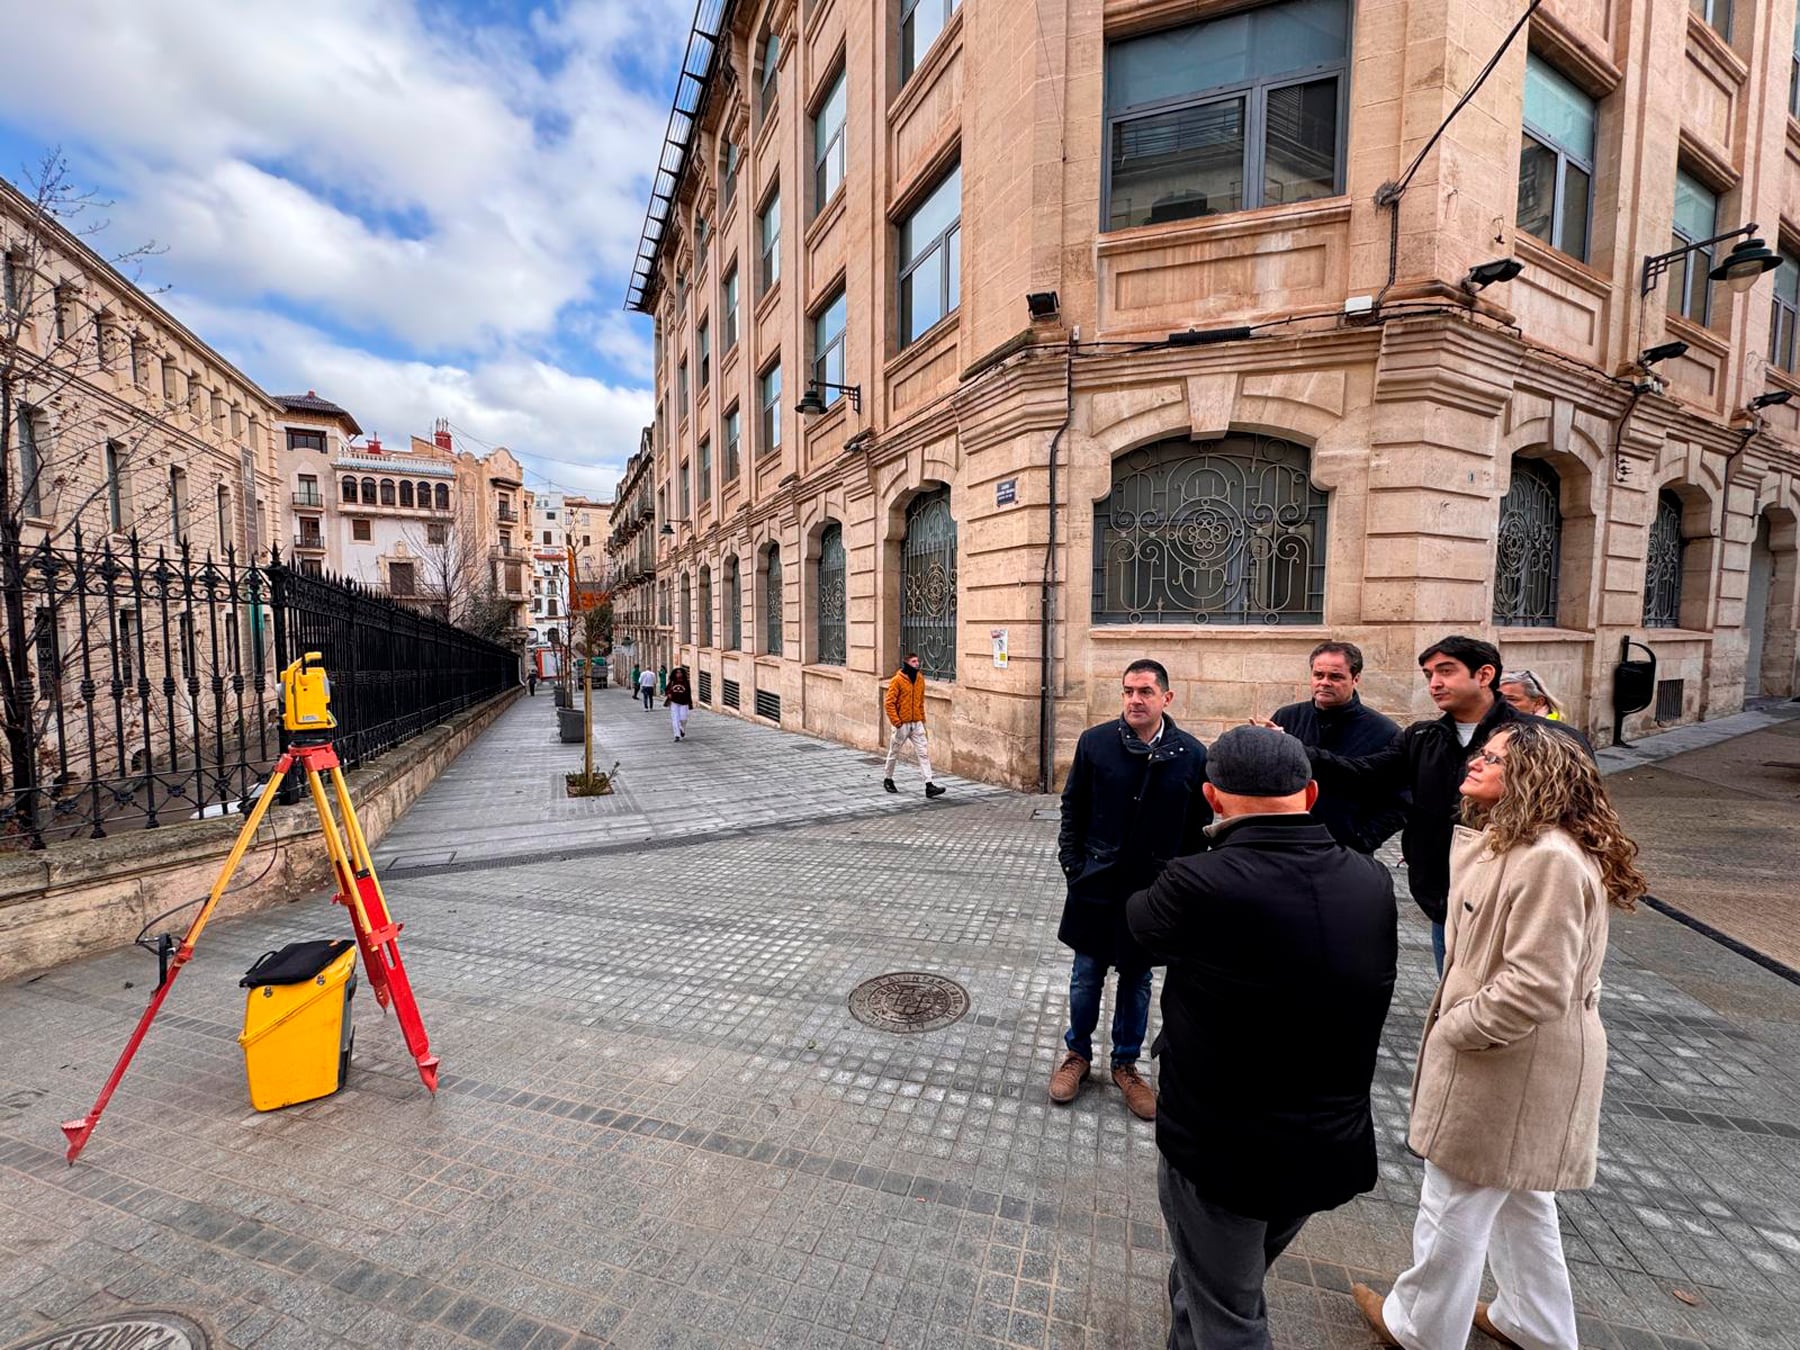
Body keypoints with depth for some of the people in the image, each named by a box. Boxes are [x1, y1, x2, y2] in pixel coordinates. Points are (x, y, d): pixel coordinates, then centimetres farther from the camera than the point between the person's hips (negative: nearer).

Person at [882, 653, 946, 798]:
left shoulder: (920, 679, 7)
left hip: (917, 724, 5)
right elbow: (889, 703, -13)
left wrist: (923, 719, 14)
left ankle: (929, 786, -5)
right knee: (894, 753, 10)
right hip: (902, 725, -5)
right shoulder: (897, 680, -11)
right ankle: (887, 779, 30)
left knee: (924, 753, -4)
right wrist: (896, 721, -18)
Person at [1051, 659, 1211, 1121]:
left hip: (1155, 890, 1)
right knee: (1086, 976, 14)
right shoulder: (1095, 742, -8)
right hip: (1096, 887, 0)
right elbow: (1073, 808, 0)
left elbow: (1200, 827, 0)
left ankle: (1125, 1063, 39)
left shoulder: (1192, 755, -7)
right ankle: (1077, 1053, 38)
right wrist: (1073, 865, -3)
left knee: (1137, 981, 18)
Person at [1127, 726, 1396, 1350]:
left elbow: (1141, 920, -6)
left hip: (1220, 1151, -6)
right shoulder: (1372, 882, -11)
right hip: (1333, 1149, 6)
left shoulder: (1198, 885, -28)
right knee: (1205, 1282, 31)